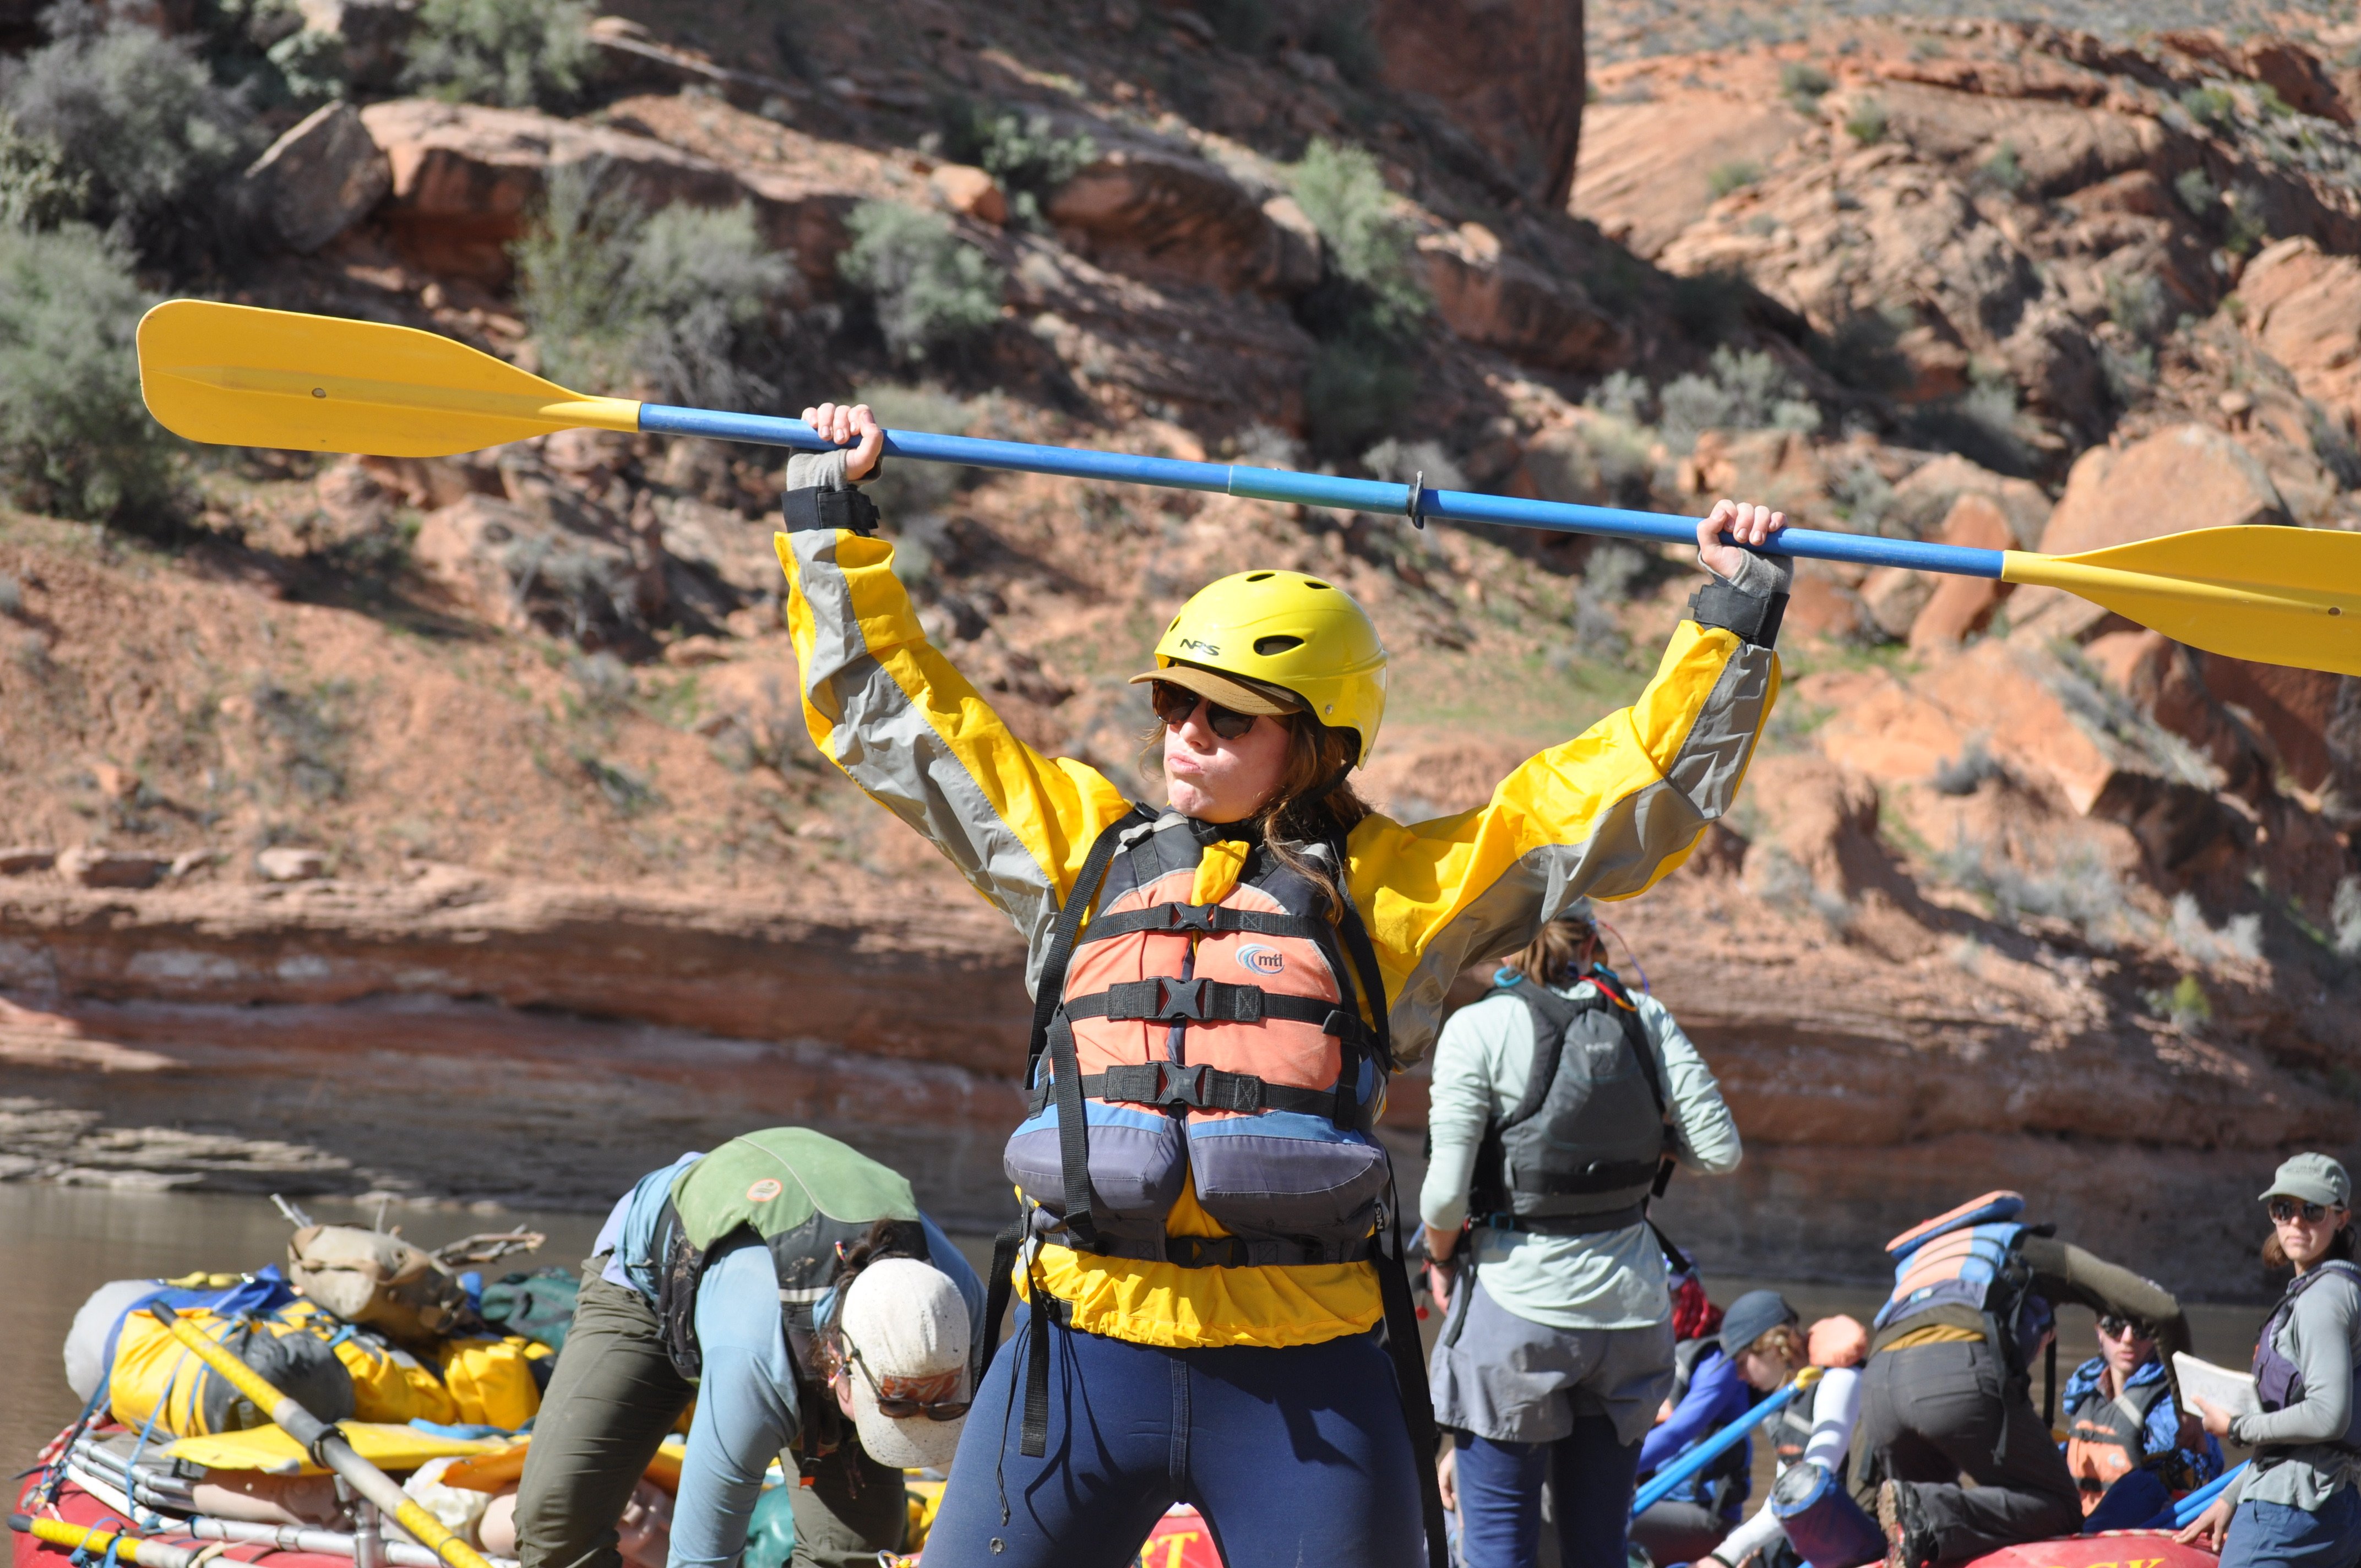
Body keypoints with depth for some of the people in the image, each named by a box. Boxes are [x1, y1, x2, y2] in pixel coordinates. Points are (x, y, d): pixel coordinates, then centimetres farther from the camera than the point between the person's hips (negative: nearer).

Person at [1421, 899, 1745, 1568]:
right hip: (1629, 1305, 4)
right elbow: (1720, 1150, -1)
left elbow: (1446, 1193, -12)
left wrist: (1442, 1264, 8)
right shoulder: (1643, 1018, 1)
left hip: (1517, 1303, -4)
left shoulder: (1479, 1029, -9)